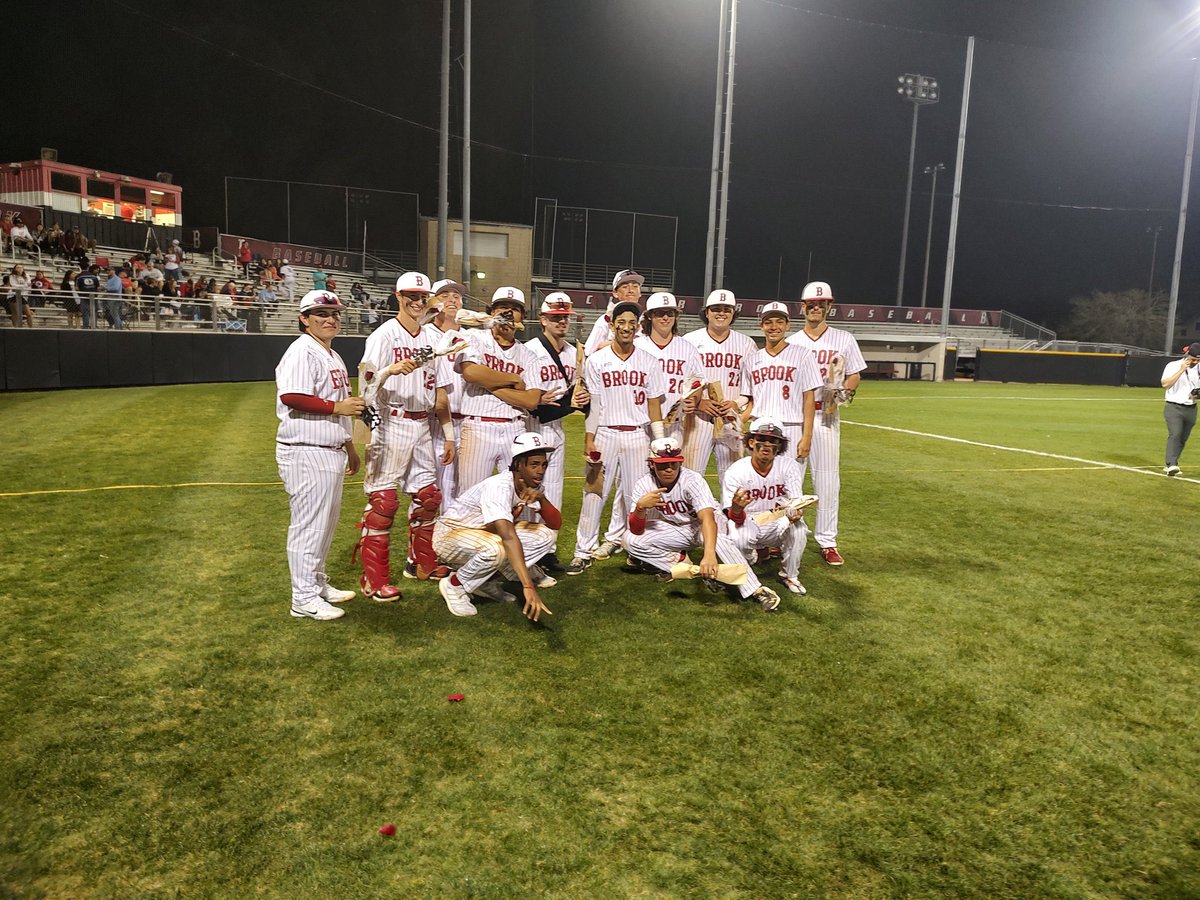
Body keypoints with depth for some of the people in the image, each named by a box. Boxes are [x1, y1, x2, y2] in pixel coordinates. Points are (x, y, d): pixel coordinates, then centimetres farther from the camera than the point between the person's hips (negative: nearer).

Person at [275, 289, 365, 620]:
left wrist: (349, 447, 25)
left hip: (331, 452, 10)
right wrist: (336, 407, -22)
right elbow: (291, 397, -25)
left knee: (326, 521, 18)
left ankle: (318, 583, 32)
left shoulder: (333, 356, 19)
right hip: (306, 453, -10)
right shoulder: (302, 352, -12)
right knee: (309, 524, -5)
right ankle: (304, 598, 4)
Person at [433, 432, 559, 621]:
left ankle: (487, 581, 3)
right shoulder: (499, 487, -33)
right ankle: (454, 585, -9)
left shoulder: (532, 486, -8)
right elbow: (509, 537, -45)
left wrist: (542, 498, -29)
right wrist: (528, 587, -53)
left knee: (544, 535, -8)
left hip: (487, 533, 8)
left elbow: (556, 524, -8)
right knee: (496, 548, -38)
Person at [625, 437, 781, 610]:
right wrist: (640, 507, -41)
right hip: (674, 531, 4)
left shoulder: (692, 480, -29)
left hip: (702, 525, -4)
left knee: (718, 539, -39)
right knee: (630, 539, -19)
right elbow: (637, 531, -18)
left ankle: (756, 590, -38)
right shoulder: (644, 484, -18)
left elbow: (707, 517, -45)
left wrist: (709, 554, -62)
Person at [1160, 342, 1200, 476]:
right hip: (1174, 407, -6)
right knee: (1175, 435, -21)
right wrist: (1181, 370, -21)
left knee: (1182, 439, 9)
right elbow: (1165, 384, -20)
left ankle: (1170, 466, 19)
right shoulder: (1173, 366, -6)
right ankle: (1171, 465, -29)